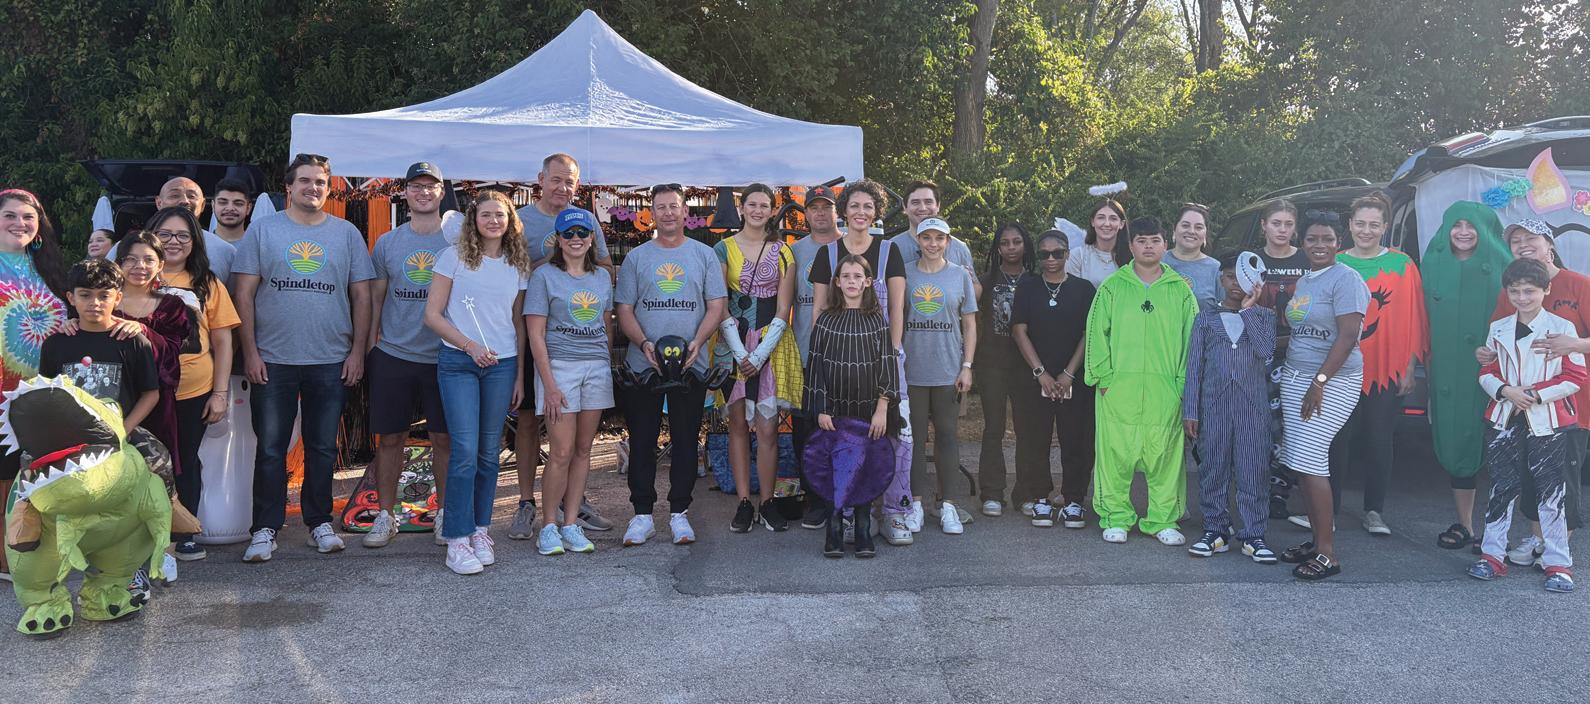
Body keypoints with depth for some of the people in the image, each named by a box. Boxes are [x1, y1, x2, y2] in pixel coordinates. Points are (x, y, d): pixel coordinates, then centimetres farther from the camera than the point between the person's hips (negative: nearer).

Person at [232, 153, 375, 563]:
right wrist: (250, 352, -5)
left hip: (332, 361, 1)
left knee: (323, 448, 9)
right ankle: (265, 529, 13)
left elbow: (361, 296, 7)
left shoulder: (347, 234, 7)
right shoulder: (263, 230, 4)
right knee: (270, 449, 4)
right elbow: (244, 295, 2)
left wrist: (357, 351, -1)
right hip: (272, 361, -1)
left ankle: (320, 522, 21)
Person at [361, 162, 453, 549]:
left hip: (444, 358, -1)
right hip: (393, 356, 1)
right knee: (390, 437, 6)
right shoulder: (387, 243, 7)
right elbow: (375, 299, 11)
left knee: (444, 438, 4)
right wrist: (366, 348, 6)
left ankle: (444, 513, 17)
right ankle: (386, 515, 16)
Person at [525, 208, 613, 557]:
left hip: (597, 367, 4)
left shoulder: (602, 277, 12)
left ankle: (571, 524, 14)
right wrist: (549, 384, -12)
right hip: (559, 366, -4)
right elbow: (535, 334, -6)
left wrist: (610, 367, 11)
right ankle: (549, 526, 7)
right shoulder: (544, 275, -2)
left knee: (583, 449, 6)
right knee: (562, 452, -7)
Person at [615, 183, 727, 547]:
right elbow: (624, 309, 5)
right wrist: (644, 343, -13)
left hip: (691, 365, 0)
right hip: (642, 365, 0)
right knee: (642, 441, 3)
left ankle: (679, 513, 14)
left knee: (686, 440, 5)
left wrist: (697, 342, -14)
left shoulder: (704, 255, 7)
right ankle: (642, 515, 11)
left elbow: (716, 306, 3)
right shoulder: (636, 257, 8)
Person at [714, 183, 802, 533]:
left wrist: (760, 354, -8)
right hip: (733, 345, 0)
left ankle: (767, 502, 5)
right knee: (738, 424, 2)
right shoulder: (723, 249, 5)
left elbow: (783, 310, 3)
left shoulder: (783, 253, 8)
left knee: (767, 427, -4)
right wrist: (741, 353, -11)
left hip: (771, 345, 0)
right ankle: (744, 503, 7)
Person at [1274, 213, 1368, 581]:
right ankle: (1318, 537, 18)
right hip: (1294, 377, 8)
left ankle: (1328, 553, -6)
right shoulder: (1303, 281, 16)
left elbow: (1348, 335, -17)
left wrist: (1320, 381, -20)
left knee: (1310, 460, -12)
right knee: (1299, 462, 7)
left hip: (1332, 381, -8)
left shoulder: (1345, 279, -9)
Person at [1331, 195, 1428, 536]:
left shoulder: (1402, 265, 2)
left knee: (1379, 441, 6)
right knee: (1339, 440, 3)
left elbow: (1414, 319, 3)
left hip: (1387, 370, 0)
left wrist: (1410, 367, -1)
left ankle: (1374, 511, 16)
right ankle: (1329, 508, 14)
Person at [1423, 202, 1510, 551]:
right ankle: (1464, 523, 15)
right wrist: (1427, 355, 6)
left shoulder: (1500, 266, -2)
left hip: (1487, 367, -3)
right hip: (1447, 368, 3)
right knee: (1455, 440, 5)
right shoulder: (1434, 264, 7)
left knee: (1487, 440, -2)